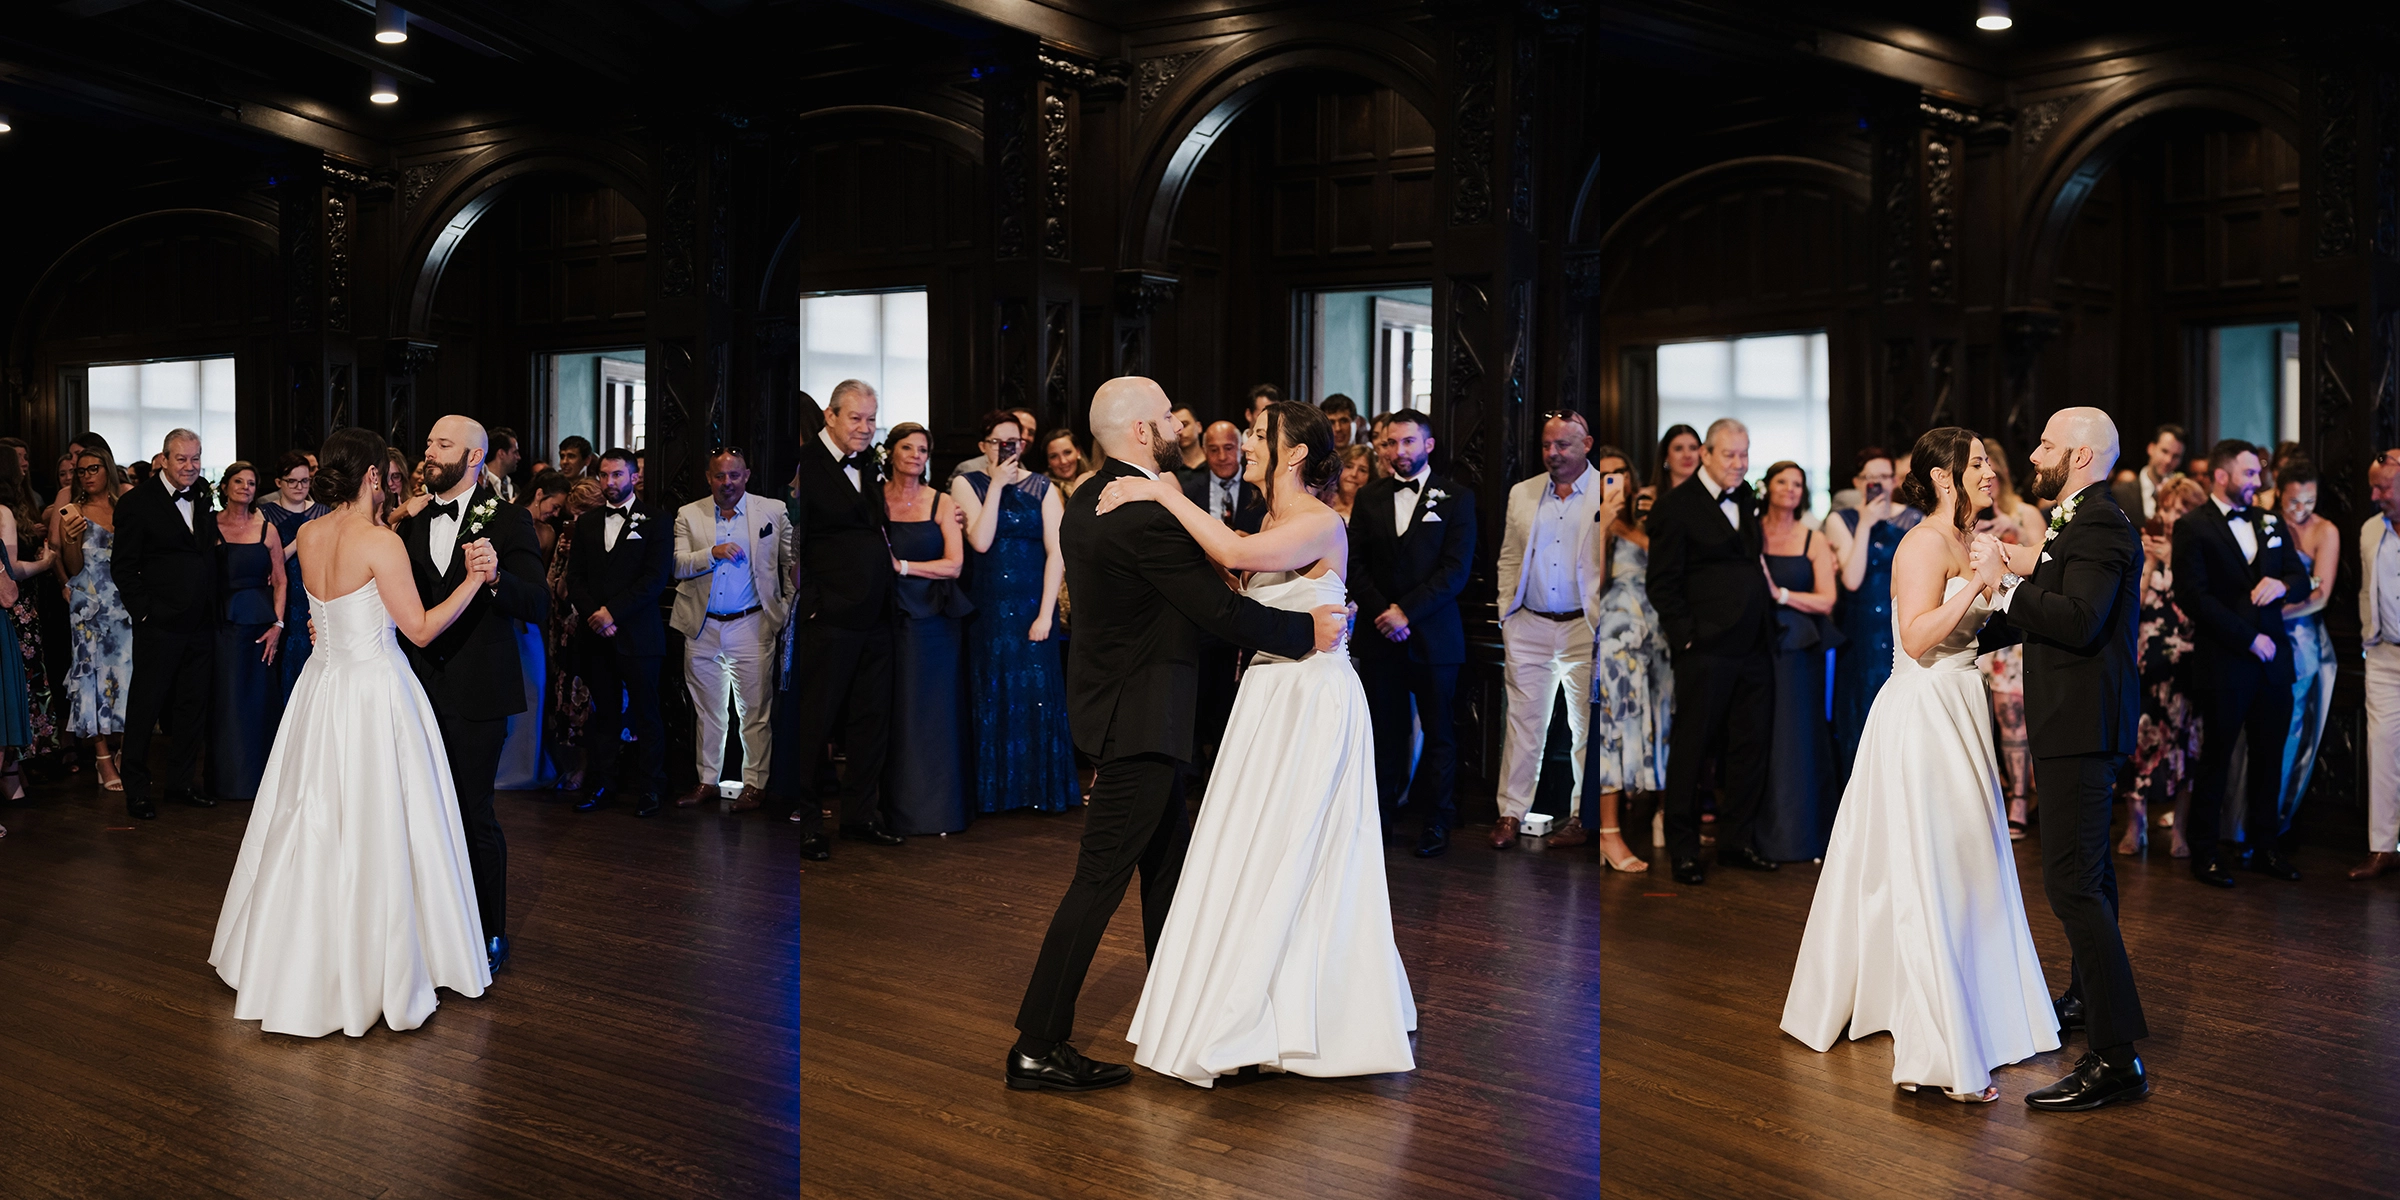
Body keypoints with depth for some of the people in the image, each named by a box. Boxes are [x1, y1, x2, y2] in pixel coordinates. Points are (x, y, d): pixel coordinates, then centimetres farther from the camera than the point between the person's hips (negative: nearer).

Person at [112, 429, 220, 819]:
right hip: (159, 625, -6)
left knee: (192, 706, 12)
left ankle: (180, 781, 24)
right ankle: (136, 789, 12)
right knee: (145, 707, 2)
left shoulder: (203, 498, 10)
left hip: (200, 625, 6)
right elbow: (123, 566, -7)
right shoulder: (139, 502, -6)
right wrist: (144, 610, -12)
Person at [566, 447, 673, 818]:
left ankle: (647, 788, 10)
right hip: (596, 635, 4)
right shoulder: (587, 524, 15)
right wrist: (592, 614, -6)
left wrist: (613, 611, -14)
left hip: (637, 634, -4)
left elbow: (656, 577, -9)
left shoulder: (655, 523, 1)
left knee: (645, 714, 2)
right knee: (604, 714, 8)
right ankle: (600, 785, 14)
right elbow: (575, 577, 11)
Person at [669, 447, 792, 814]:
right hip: (703, 628, 2)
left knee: (754, 709, 0)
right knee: (707, 710, 11)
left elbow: (793, 562, 6)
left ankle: (754, 783, 10)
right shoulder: (689, 515, 7)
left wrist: (791, 607, -3)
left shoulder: (772, 511, 2)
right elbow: (678, 566, -1)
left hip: (751, 625, -2)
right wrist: (712, 553, -16)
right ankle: (707, 780, 20)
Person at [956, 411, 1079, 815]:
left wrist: (1046, 613, -10)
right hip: (987, 610, 0)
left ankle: (1042, 789, 10)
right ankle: (994, 791, 15)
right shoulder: (967, 485, 3)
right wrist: (997, 485, -11)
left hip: (1033, 606, 0)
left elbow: (1056, 553, -3)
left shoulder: (1043, 489, 3)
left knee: (1037, 693, -1)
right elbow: (980, 541, -12)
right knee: (991, 696, 6)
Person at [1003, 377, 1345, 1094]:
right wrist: (1306, 630, -11)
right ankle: (1036, 1048, -1)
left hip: (1118, 703, 10)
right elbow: (1218, 610, -22)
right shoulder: (1148, 514, -21)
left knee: (1166, 864, 20)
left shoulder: (1084, 506, 9)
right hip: (1141, 717, -10)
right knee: (1100, 879, -6)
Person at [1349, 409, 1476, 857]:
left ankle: (1436, 821, 14)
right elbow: (1356, 566, 6)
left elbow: (1456, 568, -8)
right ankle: (1381, 814, 14)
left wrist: (1407, 611, -15)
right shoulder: (1369, 497, 10)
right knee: (1383, 731, 5)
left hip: (1433, 635, -2)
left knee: (1437, 732, 5)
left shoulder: (1456, 497, 1)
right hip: (1379, 636, 2)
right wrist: (1381, 612, -9)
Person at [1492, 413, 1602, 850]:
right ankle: (1511, 811, 10)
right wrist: (1506, 616, 7)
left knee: (1587, 725, 6)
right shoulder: (1522, 494, 10)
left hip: (1584, 629, -3)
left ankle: (1583, 813, 17)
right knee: (1523, 721, 4)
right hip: (1529, 626, 3)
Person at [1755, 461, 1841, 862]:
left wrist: (1781, 593, -12)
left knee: (1795, 738, 2)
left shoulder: (1814, 541, 5)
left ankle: (1796, 835, 11)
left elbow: (1826, 602, -2)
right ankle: (1758, 834, 10)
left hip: (1798, 650, 0)